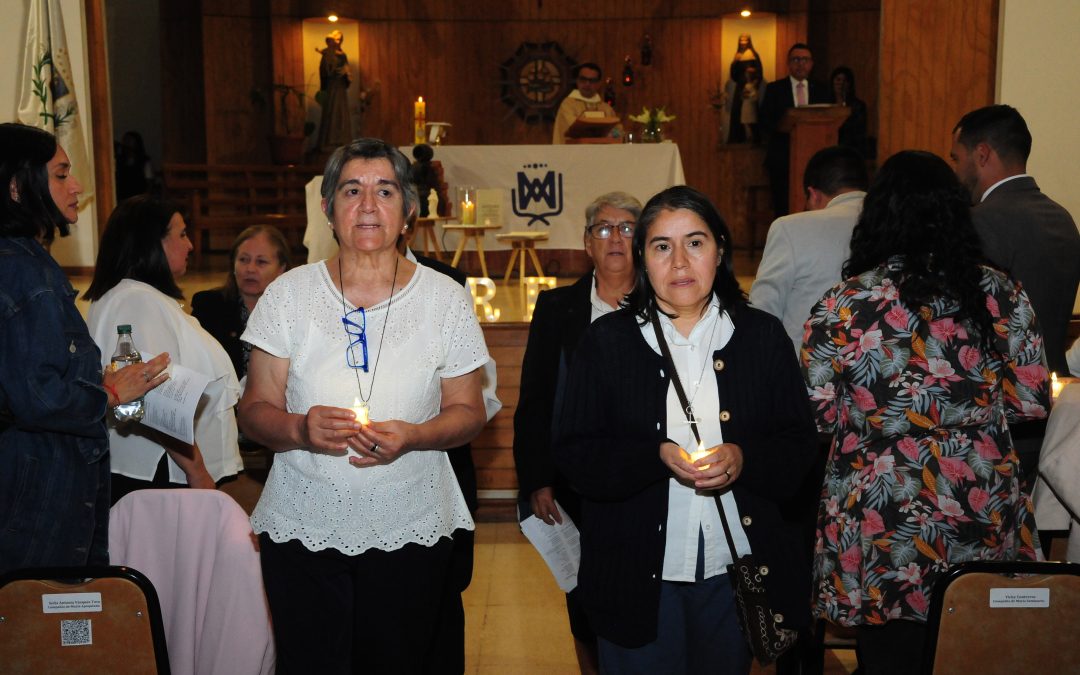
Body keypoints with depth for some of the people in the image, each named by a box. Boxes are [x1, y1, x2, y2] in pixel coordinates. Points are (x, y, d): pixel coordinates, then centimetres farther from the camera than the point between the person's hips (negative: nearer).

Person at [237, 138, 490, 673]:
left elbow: (468, 413, 2)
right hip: (303, 528, 0)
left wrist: (411, 437, -18)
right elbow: (255, 411, 1)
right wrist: (299, 428, -21)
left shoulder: (445, 298, -1)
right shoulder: (288, 294, -1)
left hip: (410, 532, 0)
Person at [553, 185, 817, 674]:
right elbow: (573, 453, -6)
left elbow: (801, 446, 2)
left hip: (735, 572, 2)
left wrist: (743, 458, -19)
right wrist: (658, 456, -21)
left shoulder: (762, 335, 2)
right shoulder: (607, 340, -2)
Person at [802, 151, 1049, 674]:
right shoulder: (1000, 294, -5)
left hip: (880, 539, -2)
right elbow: (1033, 401, 1)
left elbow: (816, 416, -7)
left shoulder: (840, 306, -12)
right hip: (988, 531, 2)